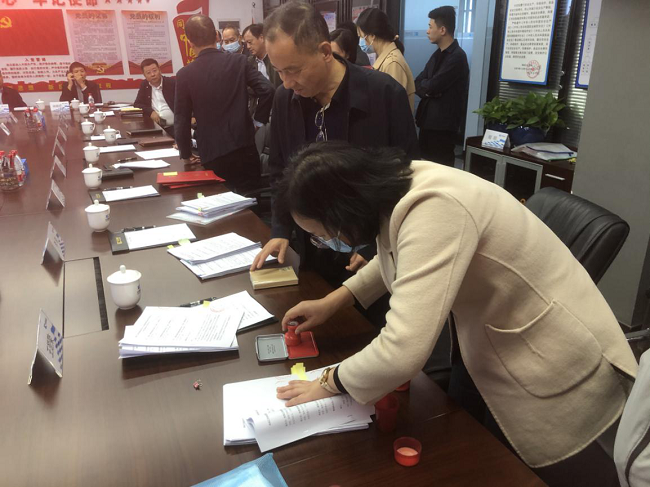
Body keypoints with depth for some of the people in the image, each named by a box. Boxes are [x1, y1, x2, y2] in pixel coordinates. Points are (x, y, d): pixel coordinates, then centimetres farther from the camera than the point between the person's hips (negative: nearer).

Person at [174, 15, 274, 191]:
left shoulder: (185, 75, -2)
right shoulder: (239, 62, -1)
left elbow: (181, 120, 0)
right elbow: (267, 90, -11)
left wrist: (186, 154, 13)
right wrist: (260, 118, 5)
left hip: (212, 155, 0)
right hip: (244, 148, 0)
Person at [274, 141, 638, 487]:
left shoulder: (434, 211, -35)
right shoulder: (397, 186, -7)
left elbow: (401, 353, -39)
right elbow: (396, 256, 16)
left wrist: (329, 383, -19)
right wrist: (333, 300, 9)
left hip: (560, 368, -8)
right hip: (503, 349, 8)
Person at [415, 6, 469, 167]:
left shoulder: (457, 56, -15)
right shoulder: (438, 54, 14)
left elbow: (433, 86, -19)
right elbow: (418, 83, 10)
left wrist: (424, 84, 2)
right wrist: (427, 90, -11)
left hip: (443, 124, -9)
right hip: (427, 120, 9)